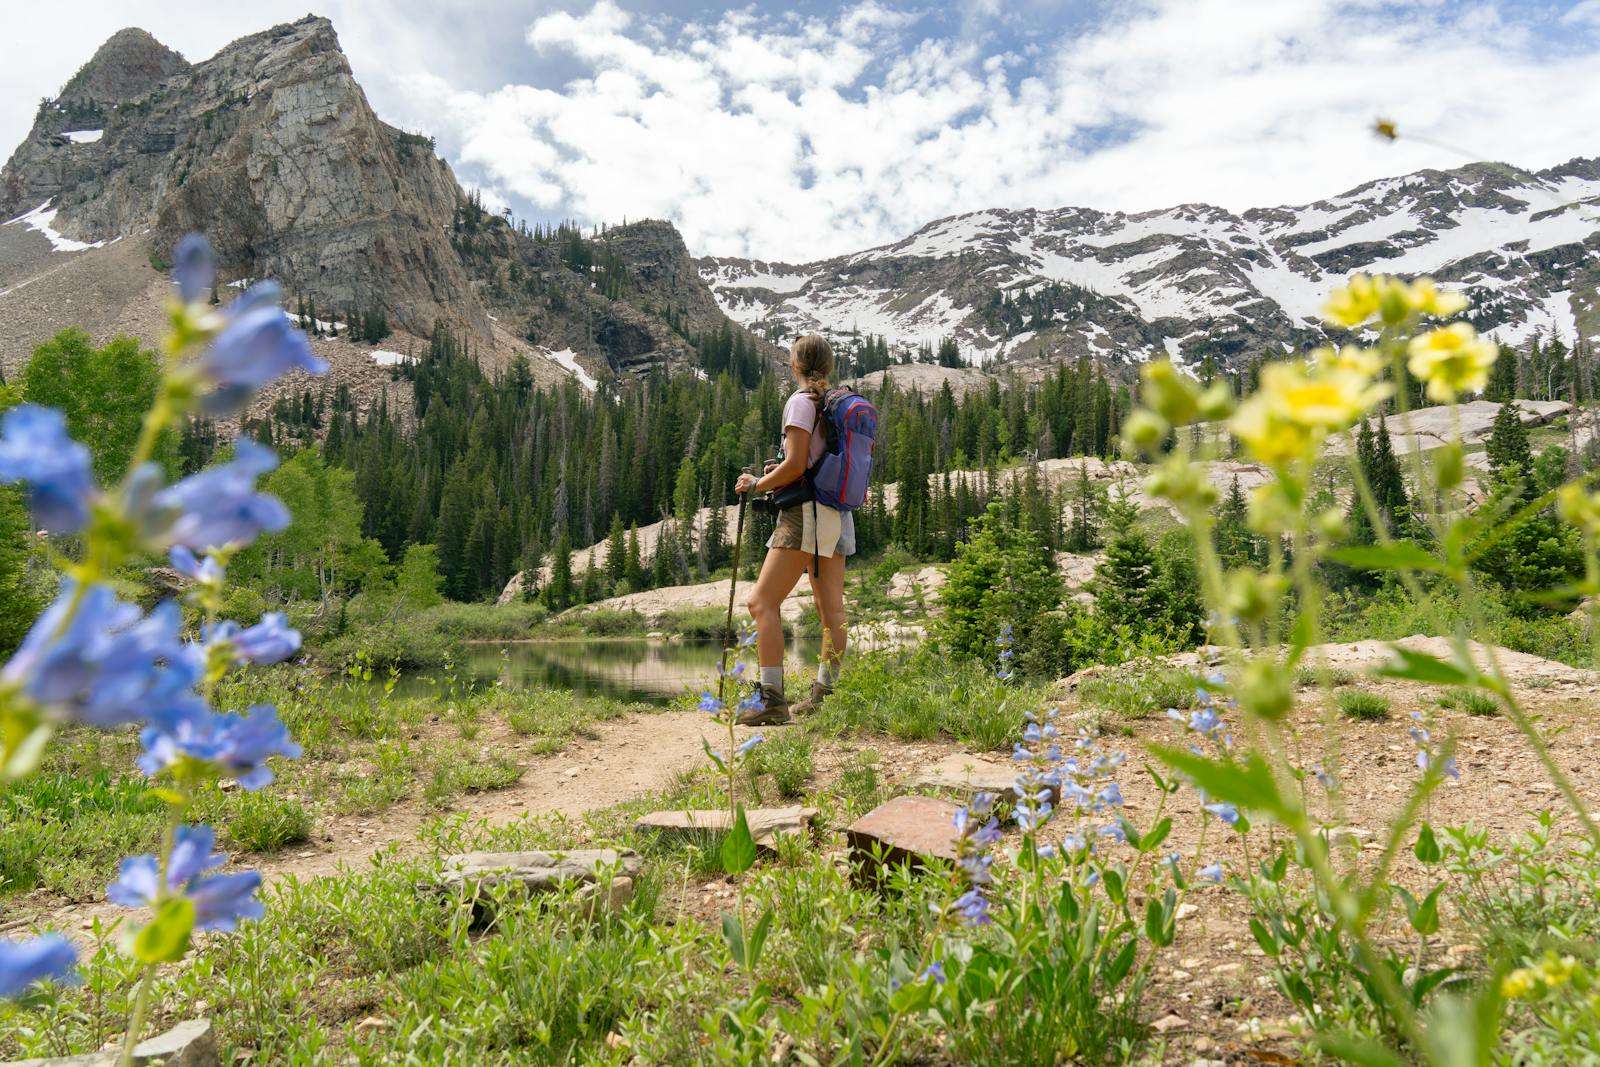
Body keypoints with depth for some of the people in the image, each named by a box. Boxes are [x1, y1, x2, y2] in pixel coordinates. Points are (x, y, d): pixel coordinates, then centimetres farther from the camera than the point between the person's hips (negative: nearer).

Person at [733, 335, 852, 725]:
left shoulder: (802, 401, -7)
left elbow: (795, 465, -15)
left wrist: (757, 484, -2)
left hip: (807, 511, -9)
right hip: (838, 515, 9)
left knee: (761, 602, -10)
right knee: (831, 609, 9)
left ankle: (771, 698, -15)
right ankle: (824, 694, 14)